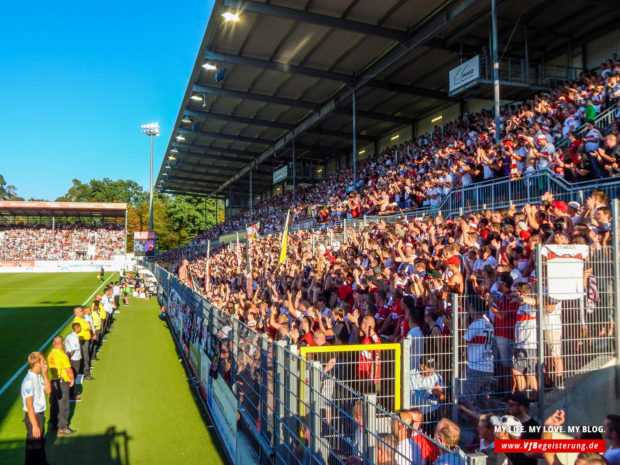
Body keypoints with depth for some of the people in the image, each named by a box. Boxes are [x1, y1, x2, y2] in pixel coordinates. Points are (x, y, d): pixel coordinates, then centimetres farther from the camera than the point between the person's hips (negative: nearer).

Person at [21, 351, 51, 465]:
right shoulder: (29, 381, -27)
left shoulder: (38, 376, -1)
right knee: (33, 445, 8)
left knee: (41, 441, 26)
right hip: (33, 416, -9)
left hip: (40, 414, 9)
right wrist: (34, 425, -22)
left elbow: (48, 390, 7)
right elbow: (29, 406, -25)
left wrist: (45, 374, -5)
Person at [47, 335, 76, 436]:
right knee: (63, 404, 1)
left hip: (53, 381, 8)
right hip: (63, 382, -8)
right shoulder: (62, 355, -23)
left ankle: (54, 423, 34)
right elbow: (69, 370, -19)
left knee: (54, 402, 20)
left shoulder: (50, 354, 0)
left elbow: (51, 367, 10)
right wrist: (72, 379, -3)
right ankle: (62, 428, 7)